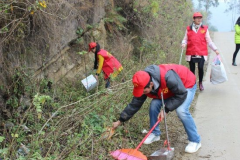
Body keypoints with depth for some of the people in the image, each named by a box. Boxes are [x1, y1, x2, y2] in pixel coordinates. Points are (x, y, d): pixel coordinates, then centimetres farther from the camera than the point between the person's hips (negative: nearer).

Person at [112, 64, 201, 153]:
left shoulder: (168, 77, -44)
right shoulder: (143, 84, -22)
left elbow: (181, 95, -32)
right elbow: (135, 104, -13)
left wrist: (166, 109, -34)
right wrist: (120, 121, -14)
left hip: (186, 85, -6)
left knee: (181, 111, -26)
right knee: (154, 105, -13)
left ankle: (195, 141, -7)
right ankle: (155, 134, 10)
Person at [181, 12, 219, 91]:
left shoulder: (205, 28, 6)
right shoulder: (188, 29, 7)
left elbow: (209, 41, 8)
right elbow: (185, 39, 10)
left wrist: (215, 49, 2)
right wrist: (183, 43, -13)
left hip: (201, 53, -1)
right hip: (191, 53, 1)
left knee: (201, 68, -9)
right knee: (192, 69, 6)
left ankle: (200, 83, 14)